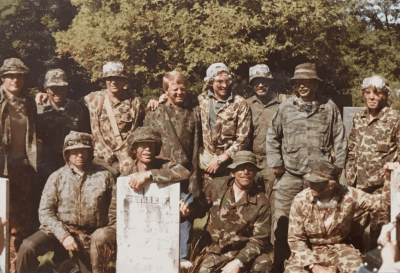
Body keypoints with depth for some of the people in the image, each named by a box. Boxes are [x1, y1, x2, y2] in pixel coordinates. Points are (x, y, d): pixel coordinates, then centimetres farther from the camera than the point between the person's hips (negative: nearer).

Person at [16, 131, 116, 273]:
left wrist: (111, 237, -9)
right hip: (60, 230, -1)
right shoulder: (57, 177, 2)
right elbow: (45, 211, -3)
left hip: (91, 236, 1)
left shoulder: (104, 175, 1)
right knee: (28, 247, -21)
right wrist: (63, 235, -15)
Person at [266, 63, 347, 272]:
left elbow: (339, 140, 6)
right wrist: (275, 163, 4)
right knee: (282, 220, -1)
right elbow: (272, 136, 11)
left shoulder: (329, 107, 3)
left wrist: (338, 167, 3)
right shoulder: (285, 107, 4)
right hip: (290, 176, 0)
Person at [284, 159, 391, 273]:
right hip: (310, 251, -1)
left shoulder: (349, 196, -14)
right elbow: (295, 238, -12)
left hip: (339, 249, 1)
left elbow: (382, 202, -7)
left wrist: (389, 179, -26)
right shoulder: (301, 200, -16)